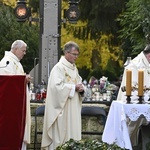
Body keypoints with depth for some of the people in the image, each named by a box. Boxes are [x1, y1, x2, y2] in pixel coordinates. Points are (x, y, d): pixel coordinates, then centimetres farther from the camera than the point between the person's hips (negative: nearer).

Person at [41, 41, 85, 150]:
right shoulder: (59, 68, -11)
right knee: (61, 134, -7)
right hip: (62, 109, -8)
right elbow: (57, 86, -21)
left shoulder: (74, 68, 15)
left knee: (73, 132, 7)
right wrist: (74, 87, -15)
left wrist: (81, 88, -3)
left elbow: (78, 83, 20)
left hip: (73, 108, 8)